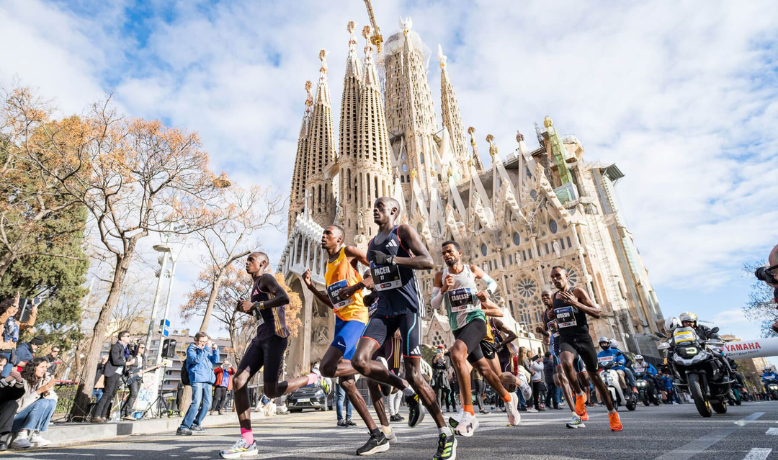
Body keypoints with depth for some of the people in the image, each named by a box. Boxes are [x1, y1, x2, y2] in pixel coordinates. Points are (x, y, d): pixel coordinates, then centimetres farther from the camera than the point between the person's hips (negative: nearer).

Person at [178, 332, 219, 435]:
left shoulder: (207, 349, 20)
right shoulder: (191, 349, 2)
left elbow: (215, 360, 12)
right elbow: (196, 359, -17)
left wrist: (215, 349, -4)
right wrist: (206, 348, -21)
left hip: (208, 380, 7)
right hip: (197, 379, -7)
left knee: (207, 404, 9)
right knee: (196, 403, -17)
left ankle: (195, 424, 24)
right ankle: (183, 427, -11)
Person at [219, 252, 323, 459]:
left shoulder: (266, 278, -3)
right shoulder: (257, 286, 25)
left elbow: (285, 298, -20)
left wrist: (255, 305, -16)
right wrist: (248, 310, 18)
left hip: (275, 337, -9)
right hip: (260, 338, 9)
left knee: (271, 392, -10)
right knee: (238, 382, -4)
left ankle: (312, 378, 11)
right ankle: (247, 441, 1)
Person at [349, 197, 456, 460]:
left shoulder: (404, 231, 0)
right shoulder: (372, 244, 20)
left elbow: (428, 262, -14)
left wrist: (392, 260, -21)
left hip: (408, 307, -6)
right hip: (384, 309, 7)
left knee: (413, 375, -7)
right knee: (359, 361, -12)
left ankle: (446, 435, 14)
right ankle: (408, 393, 11)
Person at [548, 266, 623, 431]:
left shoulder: (578, 291, -6)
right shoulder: (554, 297, 9)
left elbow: (598, 313, -12)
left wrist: (575, 303, -24)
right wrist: (553, 316, 4)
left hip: (583, 338, -2)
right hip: (565, 340, 2)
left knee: (594, 375, 8)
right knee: (566, 363, -30)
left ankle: (612, 412, 28)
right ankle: (579, 395, -5)